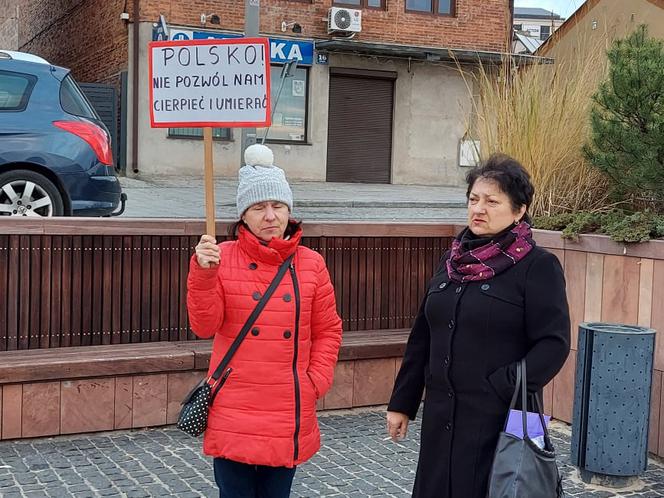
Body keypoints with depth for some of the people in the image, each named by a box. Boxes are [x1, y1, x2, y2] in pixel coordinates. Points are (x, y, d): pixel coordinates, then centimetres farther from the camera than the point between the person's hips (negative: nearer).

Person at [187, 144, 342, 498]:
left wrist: (316, 382, -1)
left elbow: (328, 331, 9)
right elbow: (204, 326, -10)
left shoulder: (311, 264, 3)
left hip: (288, 414, 2)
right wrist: (202, 273, -22)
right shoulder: (222, 259, -3)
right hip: (234, 415, -2)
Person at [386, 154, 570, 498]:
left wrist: (506, 388, -21)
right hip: (441, 417, 6)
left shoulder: (538, 266, -6)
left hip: (499, 419, -5)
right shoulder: (453, 260, 11)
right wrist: (402, 402, 14)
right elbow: (422, 336, 14)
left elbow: (554, 344, -12)